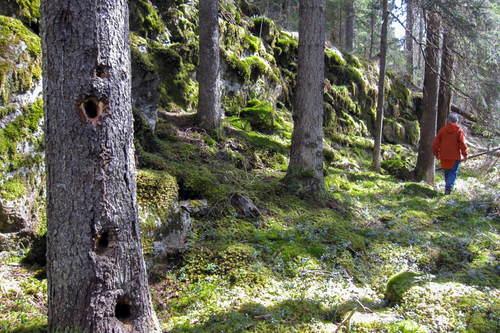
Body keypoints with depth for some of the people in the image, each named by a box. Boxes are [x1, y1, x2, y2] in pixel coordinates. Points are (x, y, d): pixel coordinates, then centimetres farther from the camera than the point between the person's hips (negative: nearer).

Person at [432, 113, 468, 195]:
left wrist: (436, 154, 16)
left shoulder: (442, 130, 4)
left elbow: (435, 144, 5)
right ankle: (448, 187, -16)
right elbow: (462, 144, -7)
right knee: (453, 172, 0)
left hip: (444, 156, 3)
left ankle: (448, 187, 24)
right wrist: (465, 155, 1)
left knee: (447, 172, 17)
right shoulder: (459, 131, -4)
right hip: (455, 157, -3)